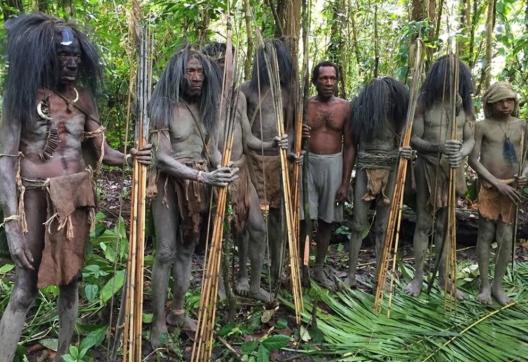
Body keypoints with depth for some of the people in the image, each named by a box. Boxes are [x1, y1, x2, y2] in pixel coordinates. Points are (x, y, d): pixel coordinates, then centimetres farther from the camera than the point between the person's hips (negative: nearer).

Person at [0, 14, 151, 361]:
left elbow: (99, 150, 7)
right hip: (36, 198, -4)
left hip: (77, 197, 4)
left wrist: (129, 158, -16)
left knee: (71, 280, 13)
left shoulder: (82, 96, 5)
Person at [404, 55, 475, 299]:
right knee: (423, 224, 3)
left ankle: (444, 278, 22)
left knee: (445, 225, 11)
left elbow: (470, 139, 2)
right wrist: (438, 147, -29)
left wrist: (461, 153, -22)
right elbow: (413, 139, -11)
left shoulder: (464, 104, 3)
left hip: (453, 170, 3)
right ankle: (418, 276, 16)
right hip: (428, 169, -3)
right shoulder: (424, 102, -8)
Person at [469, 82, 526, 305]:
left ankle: (498, 286, 16)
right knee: (486, 235, 2)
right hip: (489, 187, -3)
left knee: (506, 237, 2)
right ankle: (484, 285, 12)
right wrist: (497, 183, -13)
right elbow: (473, 160, -6)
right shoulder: (482, 126, -1)